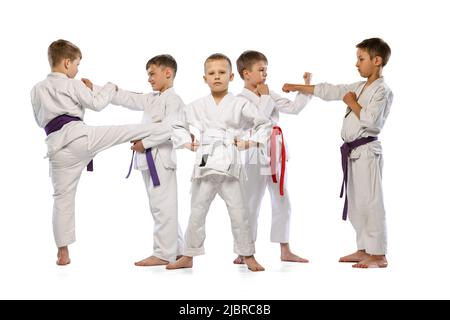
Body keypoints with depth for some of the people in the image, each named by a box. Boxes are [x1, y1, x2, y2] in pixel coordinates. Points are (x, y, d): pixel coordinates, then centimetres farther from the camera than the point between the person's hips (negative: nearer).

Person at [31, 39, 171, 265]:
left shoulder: (36, 90, 18)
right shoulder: (71, 85, 2)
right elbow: (96, 104, 2)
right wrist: (111, 87, 19)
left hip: (57, 147, 6)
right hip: (78, 134, -5)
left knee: (63, 198, 10)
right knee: (132, 130, -2)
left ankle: (63, 253, 13)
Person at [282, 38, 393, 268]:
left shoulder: (382, 91, -10)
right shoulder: (358, 87, 15)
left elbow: (370, 119, -23)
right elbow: (328, 91, 16)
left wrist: (352, 103, -9)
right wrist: (296, 87, 14)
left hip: (367, 151, -9)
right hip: (353, 153, 9)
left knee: (370, 202, -8)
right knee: (355, 203, 14)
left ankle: (379, 255, -1)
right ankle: (363, 250, 25)